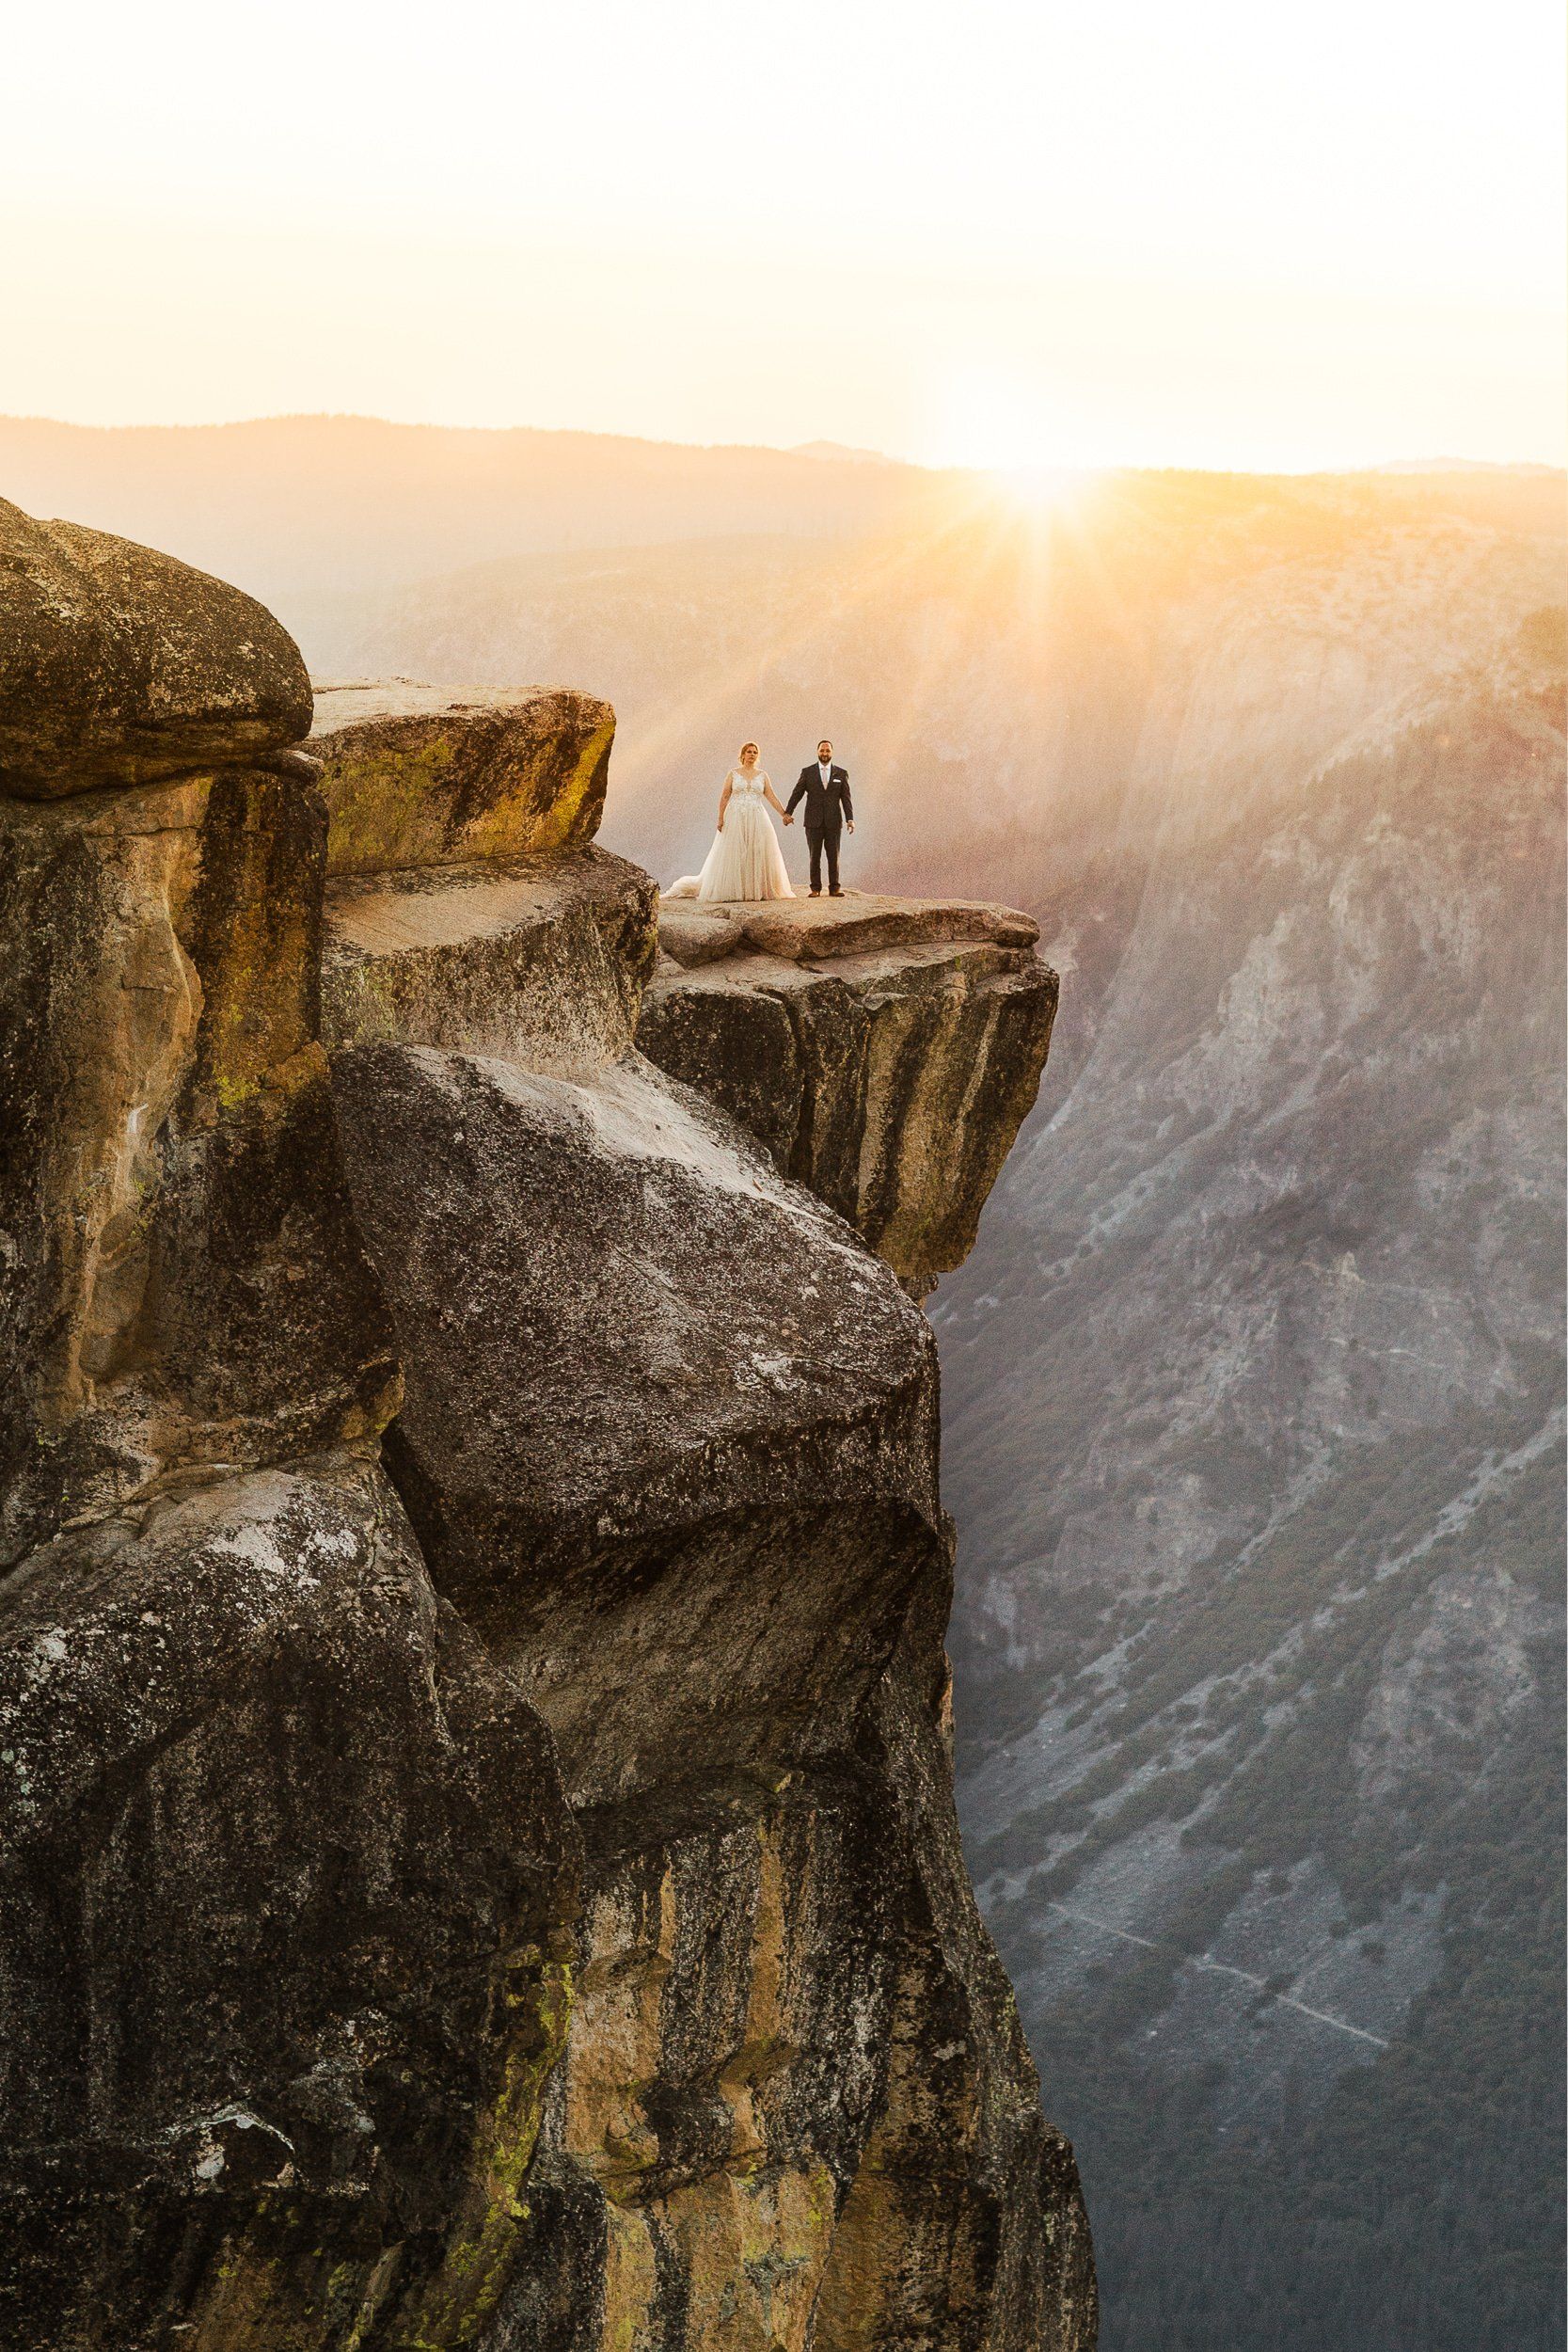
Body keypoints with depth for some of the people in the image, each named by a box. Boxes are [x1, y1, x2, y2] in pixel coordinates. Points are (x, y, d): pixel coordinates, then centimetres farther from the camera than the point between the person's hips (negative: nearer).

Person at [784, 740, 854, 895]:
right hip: (814, 822, 0)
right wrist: (788, 813, -12)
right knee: (814, 857, 1)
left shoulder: (841, 774, 7)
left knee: (834, 856, 1)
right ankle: (815, 889, 5)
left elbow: (846, 798, 3)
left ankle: (834, 888, 7)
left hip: (833, 822, 0)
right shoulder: (807, 772, 5)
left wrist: (850, 819, -8)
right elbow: (797, 793, 0)